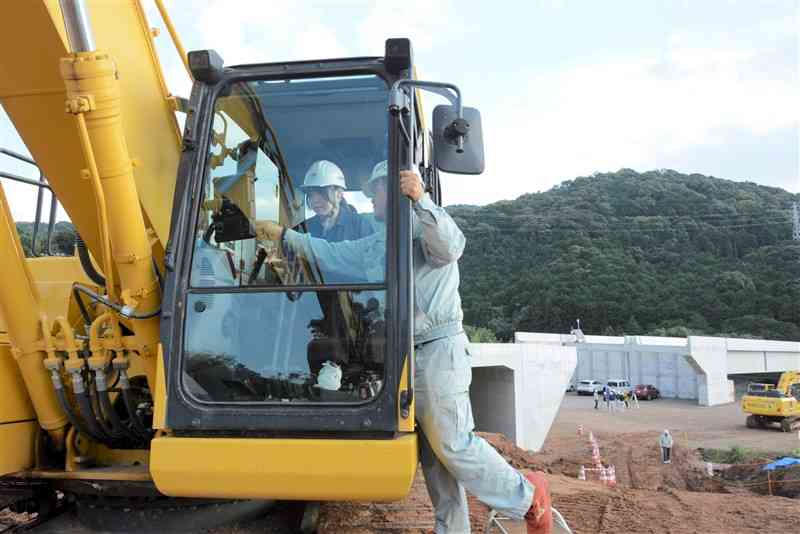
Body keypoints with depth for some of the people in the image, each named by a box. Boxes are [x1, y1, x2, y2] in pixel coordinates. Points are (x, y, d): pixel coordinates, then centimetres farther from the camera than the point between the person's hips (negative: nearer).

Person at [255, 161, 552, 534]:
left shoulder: (426, 227, -5)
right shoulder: (375, 245, 20)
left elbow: (450, 246, -26)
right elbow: (329, 253, 23)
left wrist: (421, 200, -37)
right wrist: (283, 235, 18)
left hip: (437, 348, -9)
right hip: (403, 354, 9)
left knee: (452, 444, -7)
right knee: (430, 451, 11)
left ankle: (528, 497, 10)